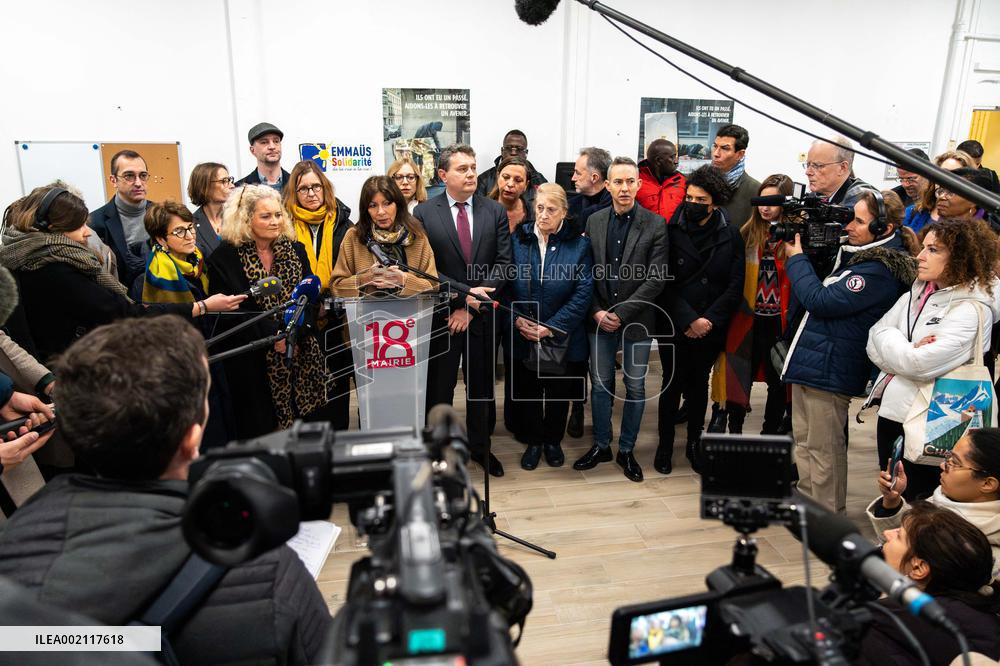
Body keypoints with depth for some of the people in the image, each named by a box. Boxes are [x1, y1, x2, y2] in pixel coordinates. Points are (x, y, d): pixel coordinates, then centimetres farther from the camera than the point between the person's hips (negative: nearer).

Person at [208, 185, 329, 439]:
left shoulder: (296, 249, 10)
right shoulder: (225, 257, -3)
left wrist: (295, 333, -11)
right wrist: (273, 335, -15)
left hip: (301, 354, 4)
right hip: (255, 361, -3)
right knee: (261, 429, 2)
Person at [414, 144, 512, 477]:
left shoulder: (495, 211, 2)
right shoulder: (424, 213, -4)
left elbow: (503, 262, -3)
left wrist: (471, 308, -11)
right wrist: (465, 293, -16)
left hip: (483, 314, 2)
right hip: (441, 315, -2)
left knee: (481, 385, 15)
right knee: (439, 387, 8)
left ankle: (480, 446, 33)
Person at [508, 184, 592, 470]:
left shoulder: (579, 245, -5)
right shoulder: (517, 240, -1)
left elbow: (583, 293, -10)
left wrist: (551, 327, -16)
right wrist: (517, 320, -13)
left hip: (562, 337, -1)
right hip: (523, 336, 1)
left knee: (559, 392, 14)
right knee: (527, 391, 13)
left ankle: (553, 441, 35)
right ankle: (534, 441, 33)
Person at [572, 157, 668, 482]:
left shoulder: (655, 225, -6)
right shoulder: (594, 221, 3)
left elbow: (656, 278, -11)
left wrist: (621, 313, -14)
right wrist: (596, 311, -7)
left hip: (636, 321, -2)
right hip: (599, 319, 2)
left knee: (635, 387, 8)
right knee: (600, 385, 11)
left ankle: (626, 450, 24)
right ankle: (601, 446, 27)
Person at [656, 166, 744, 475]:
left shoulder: (731, 236, -1)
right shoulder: (671, 231, -7)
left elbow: (735, 285, -2)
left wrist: (709, 319, -11)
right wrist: (687, 320, -14)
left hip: (711, 329, 2)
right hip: (673, 326, -2)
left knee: (699, 383, 14)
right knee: (672, 383, 6)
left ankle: (694, 441, 29)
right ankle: (665, 444, 21)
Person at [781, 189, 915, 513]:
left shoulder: (878, 270, -20)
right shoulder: (857, 254, 10)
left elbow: (820, 301, -22)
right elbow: (821, 286, 20)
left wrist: (796, 258, -10)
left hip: (828, 369, -10)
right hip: (810, 362, 10)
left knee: (823, 450, 3)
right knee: (804, 442, 20)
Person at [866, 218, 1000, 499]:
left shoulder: (971, 310, -14)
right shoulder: (915, 294, 8)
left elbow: (919, 365, -24)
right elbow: (875, 340, 3)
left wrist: (889, 341, -6)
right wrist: (907, 351, -16)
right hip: (890, 412, 7)